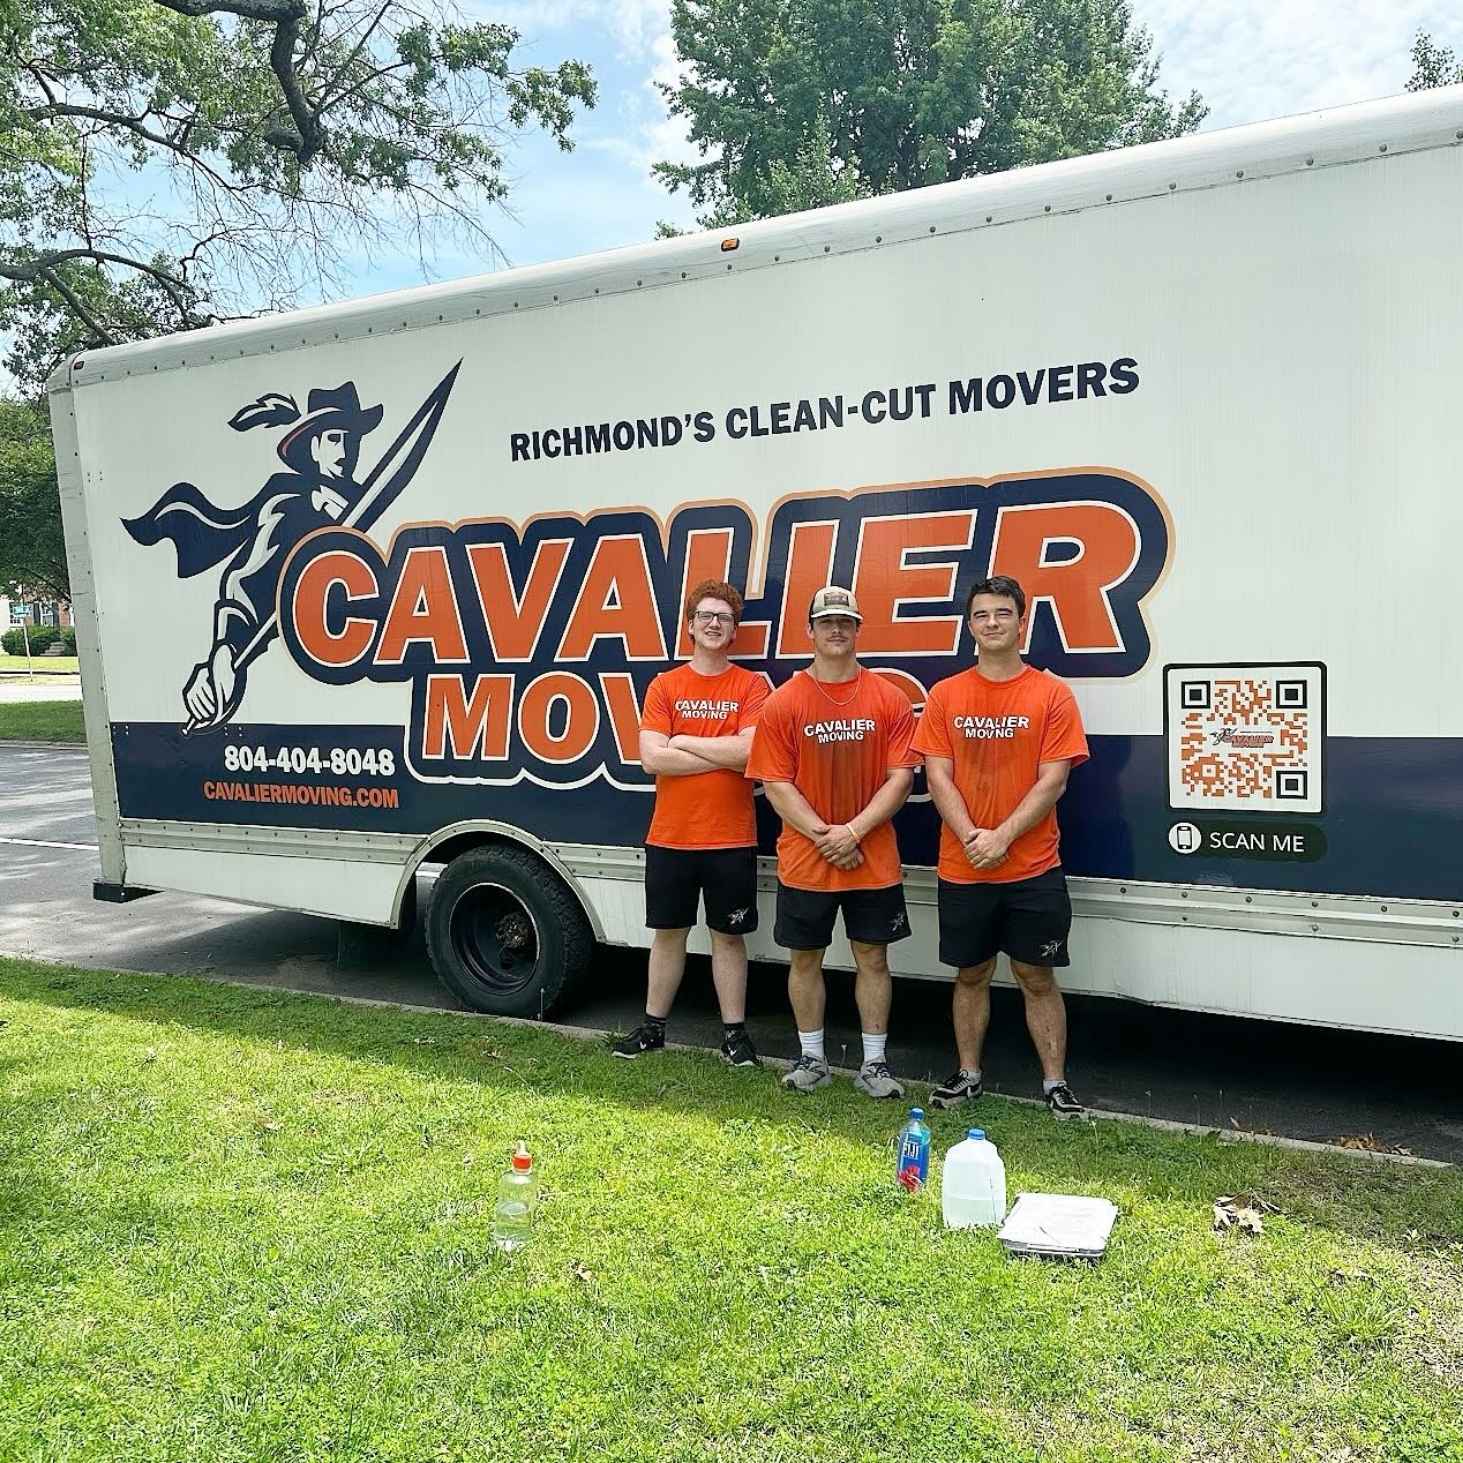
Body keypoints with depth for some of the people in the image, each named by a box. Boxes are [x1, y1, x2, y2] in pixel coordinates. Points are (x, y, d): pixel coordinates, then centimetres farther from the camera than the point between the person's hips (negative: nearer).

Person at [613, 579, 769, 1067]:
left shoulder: (751, 686, -1)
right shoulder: (664, 686, 3)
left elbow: (750, 751, -16)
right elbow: (651, 757, -9)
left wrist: (683, 741, -9)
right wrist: (723, 755, -12)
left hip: (731, 840, -1)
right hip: (669, 838, 2)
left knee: (728, 935, 8)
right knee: (668, 932, 13)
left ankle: (735, 1031, 18)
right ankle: (653, 1025, 25)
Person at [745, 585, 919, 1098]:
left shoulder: (889, 699, -1)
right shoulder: (783, 703, -2)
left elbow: (900, 777, -5)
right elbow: (776, 785, -5)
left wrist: (854, 831, -15)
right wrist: (824, 836, -14)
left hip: (874, 860, 0)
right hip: (803, 862, 0)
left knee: (872, 957, 8)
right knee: (804, 958, 10)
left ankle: (874, 1064, 21)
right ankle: (811, 1059, 26)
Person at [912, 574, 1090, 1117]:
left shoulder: (1052, 694, -2)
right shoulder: (945, 696, 3)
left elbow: (1053, 781, -8)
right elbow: (938, 776, -2)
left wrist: (1003, 837, -16)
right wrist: (972, 837, -14)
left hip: (1034, 868, -2)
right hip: (961, 869, 2)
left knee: (1038, 977, 7)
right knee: (971, 974, 14)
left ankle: (1055, 1082, 19)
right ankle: (968, 1074, 28)